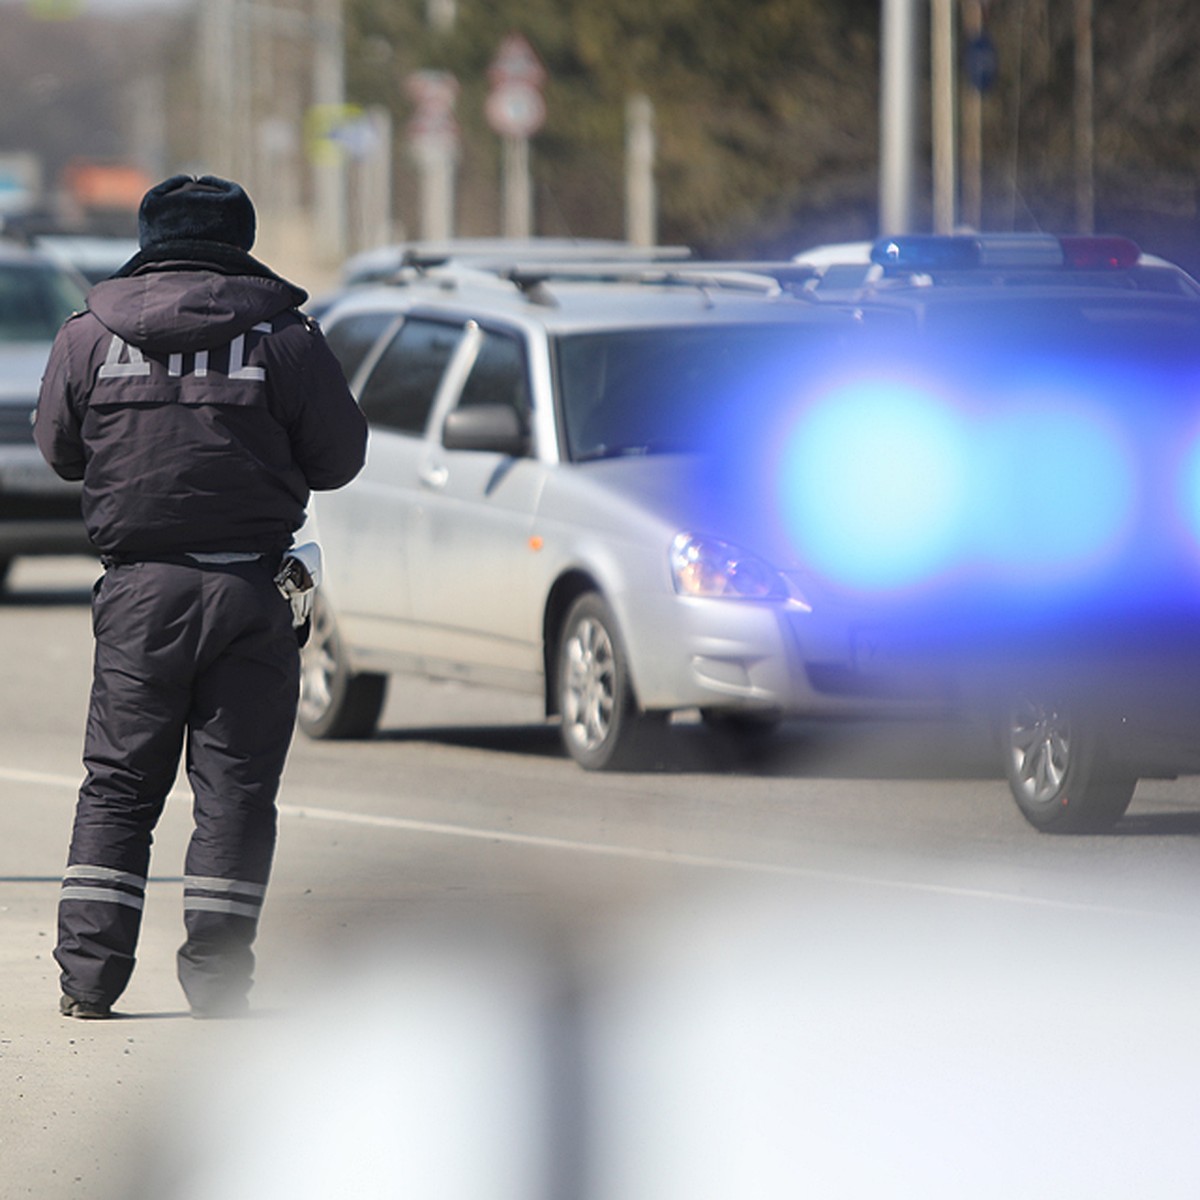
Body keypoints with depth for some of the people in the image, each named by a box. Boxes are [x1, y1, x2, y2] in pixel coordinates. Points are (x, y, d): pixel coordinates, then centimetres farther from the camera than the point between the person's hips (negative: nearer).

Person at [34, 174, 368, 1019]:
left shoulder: (89, 337, 2)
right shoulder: (285, 339, -3)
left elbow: (60, 450, 13)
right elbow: (340, 457, 4)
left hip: (140, 590, 1)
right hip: (252, 590, -1)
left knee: (118, 782, 9)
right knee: (236, 786, 4)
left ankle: (88, 973, 4)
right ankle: (217, 974, 1)